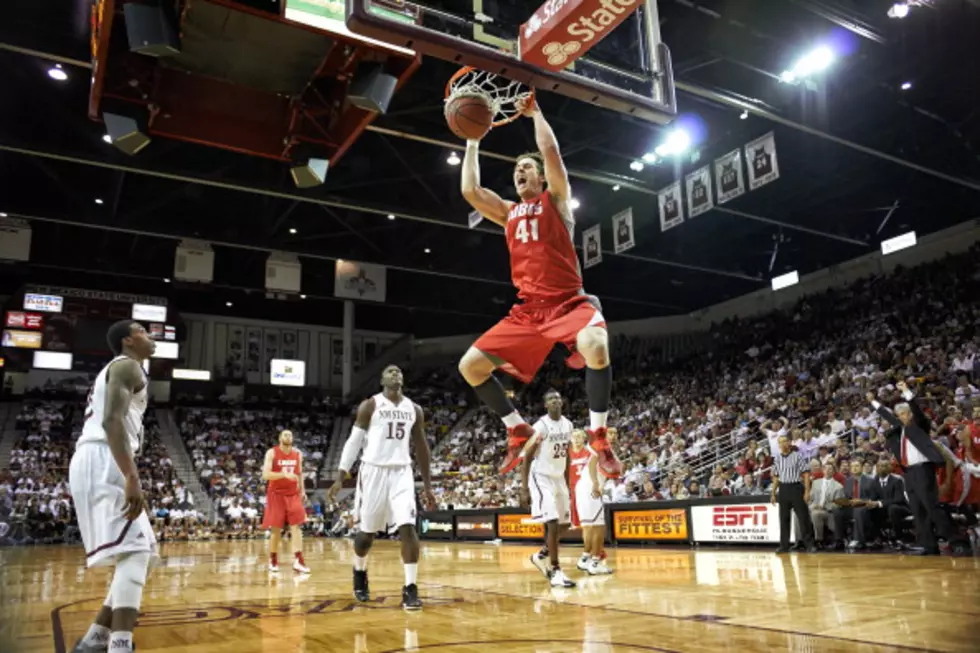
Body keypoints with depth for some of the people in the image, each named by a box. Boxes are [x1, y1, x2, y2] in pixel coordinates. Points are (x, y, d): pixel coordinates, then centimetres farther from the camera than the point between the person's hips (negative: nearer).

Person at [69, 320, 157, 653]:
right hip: (103, 463, -10)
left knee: (140, 554, 13)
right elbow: (112, 420, -19)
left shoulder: (116, 369, 29)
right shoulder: (127, 365, -3)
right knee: (135, 551, -19)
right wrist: (132, 477, -28)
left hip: (94, 464, 10)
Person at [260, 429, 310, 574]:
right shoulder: (272, 453, -9)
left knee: (296, 526, -8)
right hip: (276, 494, -3)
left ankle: (298, 561, -13)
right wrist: (284, 474, -31)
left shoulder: (298, 454, 6)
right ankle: (273, 560, 21)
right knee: (276, 529, 3)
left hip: (293, 494, 3)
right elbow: (265, 475, -19)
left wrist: (302, 491, 9)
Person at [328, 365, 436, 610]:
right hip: (374, 471, -2)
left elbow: (421, 448, 14)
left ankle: (410, 588, -5)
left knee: (408, 527, -12)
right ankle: (360, 572, 37)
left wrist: (427, 486, 12)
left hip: (402, 472, 2)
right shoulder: (369, 405, -2)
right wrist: (340, 477, -8)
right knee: (366, 531, 8)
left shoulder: (414, 409, 9)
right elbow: (354, 441, -2)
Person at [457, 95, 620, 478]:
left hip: (569, 303, -5)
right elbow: (470, 191, 9)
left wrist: (535, 112, 8)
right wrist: (473, 141, 18)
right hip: (527, 311, 5)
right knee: (470, 365, -3)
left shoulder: (556, 199, 8)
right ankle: (518, 430, 13)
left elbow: (551, 151, -5)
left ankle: (598, 434, -17)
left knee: (595, 346, -37)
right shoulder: (508, 212, 20)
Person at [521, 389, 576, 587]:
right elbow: (526, 458, -17)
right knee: (552, 523, -15)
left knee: (564, 523, 13)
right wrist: (524, 490, -21)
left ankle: (542, 555, 33)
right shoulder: (541, 426, -19)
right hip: (541, 478, -8)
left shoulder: (568, 425, 3)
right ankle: (555, 571, -5)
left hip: (559, 478, 8)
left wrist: (567, 483, 15)